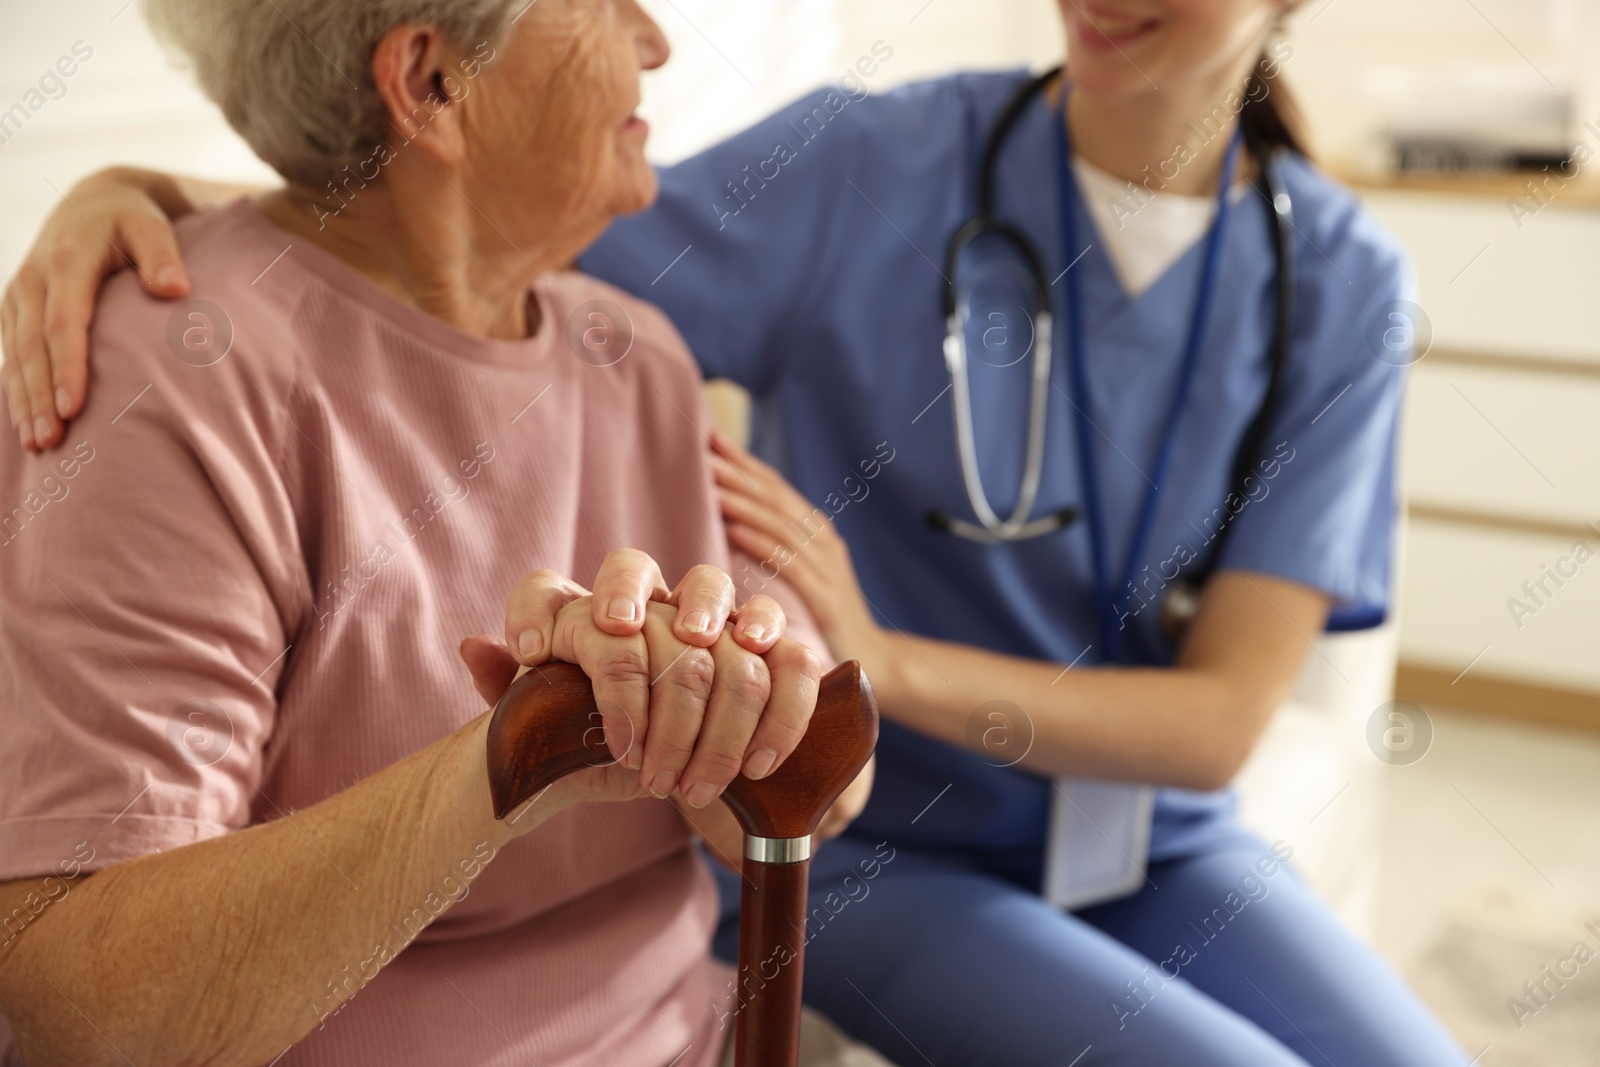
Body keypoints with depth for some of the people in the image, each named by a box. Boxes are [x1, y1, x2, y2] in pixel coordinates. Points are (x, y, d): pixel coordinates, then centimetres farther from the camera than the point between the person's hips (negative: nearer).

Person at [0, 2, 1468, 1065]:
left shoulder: (1343, 283, -8)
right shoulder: (868, 170, -15)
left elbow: (1222, 722, -14)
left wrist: (888, 662, -29)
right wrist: (135, 189, -32)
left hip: (1158, 847, 4)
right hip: (876, 854, -3)